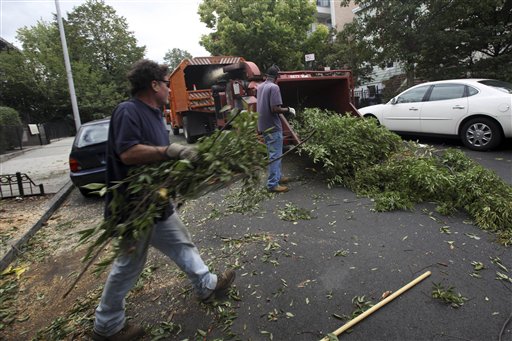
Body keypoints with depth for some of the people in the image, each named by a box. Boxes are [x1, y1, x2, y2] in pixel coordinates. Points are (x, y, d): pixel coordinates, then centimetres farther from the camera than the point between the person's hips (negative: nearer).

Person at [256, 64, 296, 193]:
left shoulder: (260, 87, 10)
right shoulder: (274, 87, -17)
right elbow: (275, 109, -23)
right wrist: (288, 109, -8)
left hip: (264, 125, 9)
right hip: (272, 126, -9)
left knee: (274, 154, 19)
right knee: (275, 155, -2)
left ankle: (277, 176, 30)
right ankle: (273, 184, 3)